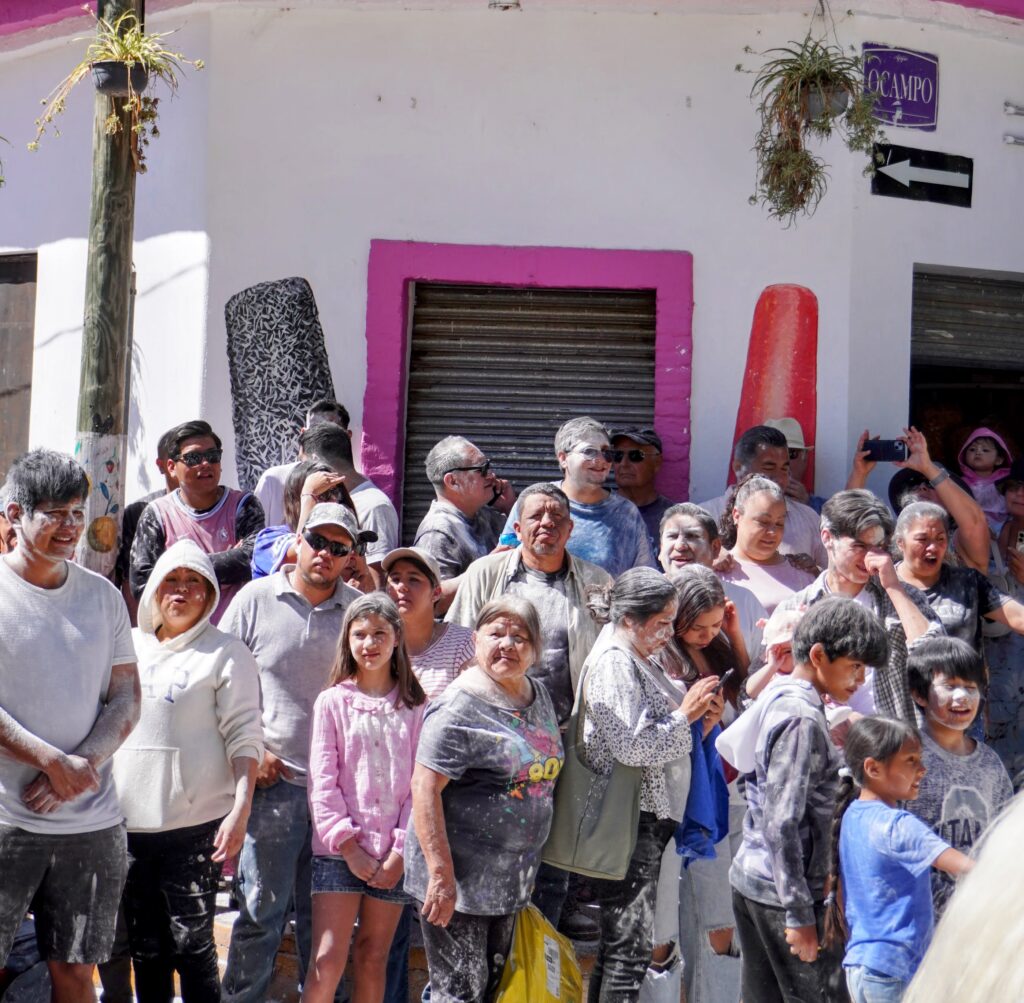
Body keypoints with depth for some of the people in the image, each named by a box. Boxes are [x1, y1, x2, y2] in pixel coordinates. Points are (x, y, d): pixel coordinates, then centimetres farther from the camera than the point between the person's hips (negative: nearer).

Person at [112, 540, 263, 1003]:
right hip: (126, 821, 5)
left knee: (192, 943, -3)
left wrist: (240, 809, -16)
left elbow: (244, 737, -6)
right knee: (143, 946, 12)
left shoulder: (226, 653, -1)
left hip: (195, 825, -5)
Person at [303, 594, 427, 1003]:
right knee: (328, 960, -8)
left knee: (373, 959, 8)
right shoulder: (333, 701, 3)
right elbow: (322, 779, -2)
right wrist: (347, 844, -9)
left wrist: (401, 850, -6)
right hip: (339, 849, -1)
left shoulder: (414, 705, 5)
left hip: (393, 854, 2)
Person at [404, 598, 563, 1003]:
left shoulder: (539, 697, 9)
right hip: (459, 878, -8)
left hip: (512, 876, 8)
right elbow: (425, 788, -21)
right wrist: (441, 874, -25)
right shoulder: (460, 706, -16)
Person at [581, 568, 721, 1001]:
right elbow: (632, 746, -22)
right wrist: (684, 714, -13)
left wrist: (699, 716, 10)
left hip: (650, 816, 10)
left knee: (618, 943, 13)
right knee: (631, 946, -7)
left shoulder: (643, 662, 17)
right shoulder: (613, 663, -13)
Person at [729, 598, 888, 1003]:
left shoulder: (775, 698, 10)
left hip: (750, 878, 9)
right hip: (782, 891, -9)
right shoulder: (802, 720, -18)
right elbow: (783, 824, -21)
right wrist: (799, 915, -19)